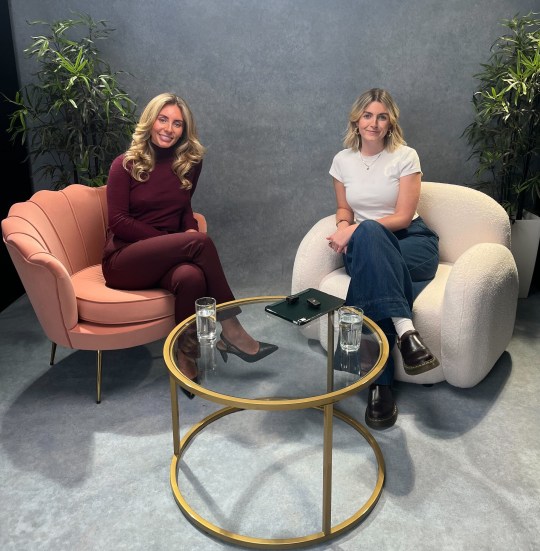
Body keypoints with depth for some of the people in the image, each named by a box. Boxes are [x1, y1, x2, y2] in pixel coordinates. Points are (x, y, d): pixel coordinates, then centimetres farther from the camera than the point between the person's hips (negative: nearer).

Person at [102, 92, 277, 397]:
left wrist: (191, 230, -6)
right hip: (124, 260, -3)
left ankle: (187, 354, -20)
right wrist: (175, 239, -16)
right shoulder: (125, 164, -2)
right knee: (200, 242, -31)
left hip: (167, 257, 3)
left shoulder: (189, 163, 9)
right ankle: (230, 329, -23)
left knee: (191, 277, -37)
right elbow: (118, 221, -7)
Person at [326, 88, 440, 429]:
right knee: (367, 236, -37)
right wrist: (344, 226, -6)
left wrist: (356, 230, -19)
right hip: (368, 247, 3)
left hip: (411, 242, -2)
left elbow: (403, 217, -8)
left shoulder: (405, 157, -3)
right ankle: (405, 330, -44)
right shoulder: (343, 160, 9)